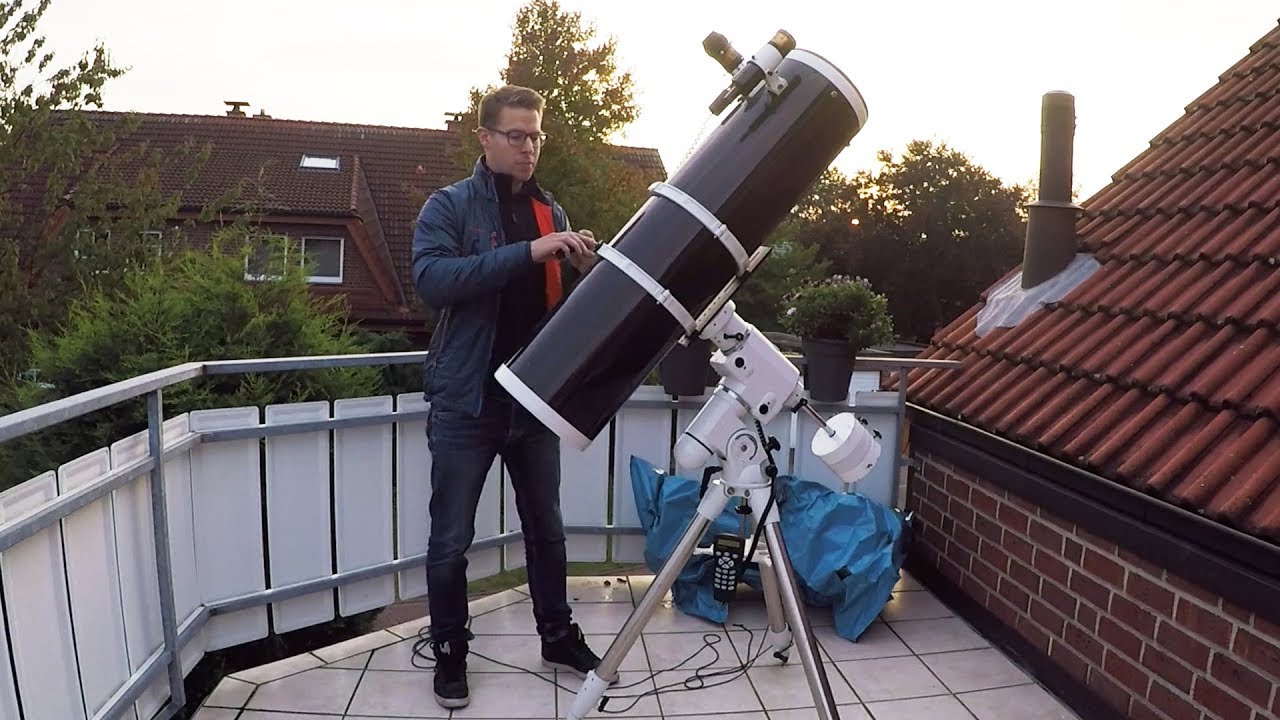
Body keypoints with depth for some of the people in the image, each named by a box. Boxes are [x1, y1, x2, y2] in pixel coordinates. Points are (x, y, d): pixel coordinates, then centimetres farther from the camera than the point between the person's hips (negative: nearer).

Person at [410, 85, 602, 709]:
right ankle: (449, 652, 28)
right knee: (451, 538, 8)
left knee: (546, 527, 17)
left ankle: (557, 635, 34)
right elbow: (431, 279, -22)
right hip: (467, 400, -4)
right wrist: (527, 252, -27)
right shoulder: (448, 205, -4)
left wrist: (583, 268, -10)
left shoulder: (552, 212, 10)